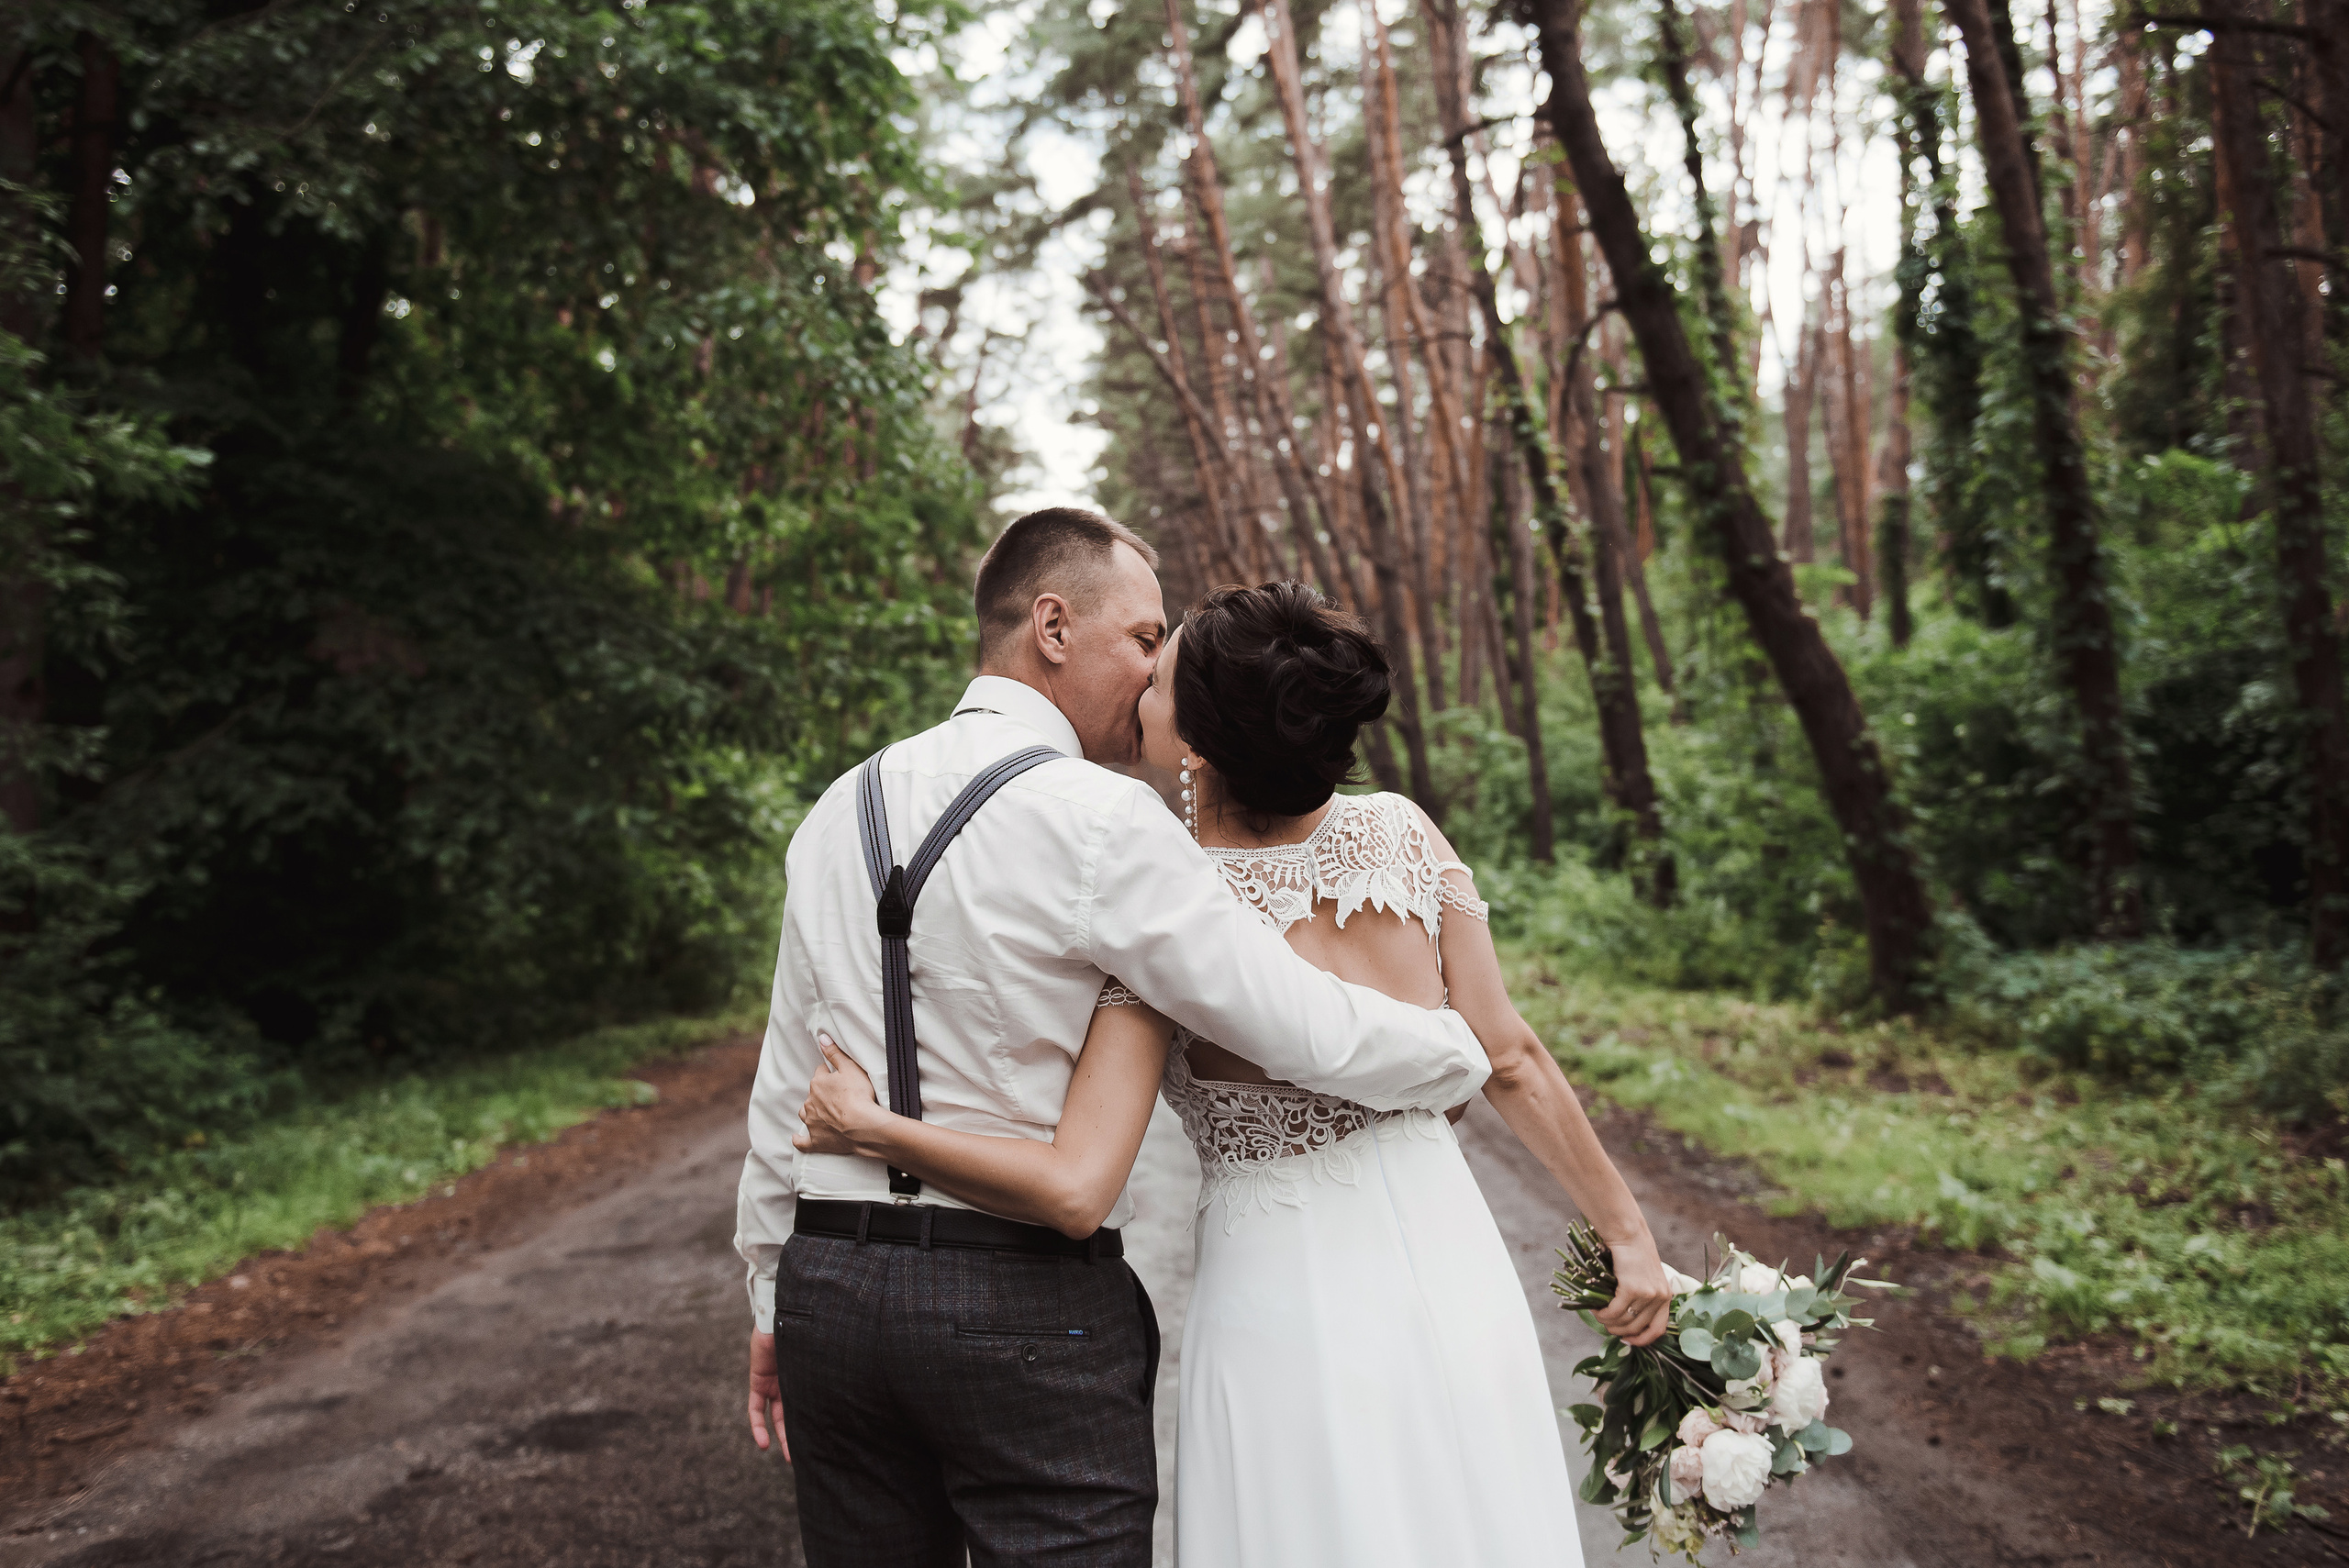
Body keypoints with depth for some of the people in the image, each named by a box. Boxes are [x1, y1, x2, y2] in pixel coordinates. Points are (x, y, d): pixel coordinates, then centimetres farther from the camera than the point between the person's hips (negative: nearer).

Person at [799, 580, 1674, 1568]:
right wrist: (1628, 1231, 9)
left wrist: (868, 1129, -10)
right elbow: (1511, 1062, -3)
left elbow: (1073, 1191, -21)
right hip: (1455, 1276, 4)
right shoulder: (1401, 834, -8)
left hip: (1286, 1321, -3)